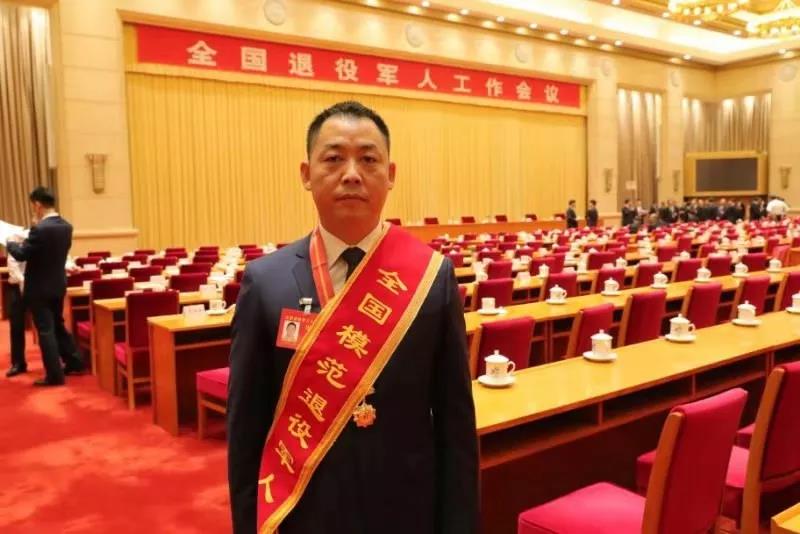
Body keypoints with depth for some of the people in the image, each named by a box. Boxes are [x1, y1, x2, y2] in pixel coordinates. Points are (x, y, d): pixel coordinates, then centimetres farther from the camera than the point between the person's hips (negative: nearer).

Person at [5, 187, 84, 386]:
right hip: (58, 284, 8)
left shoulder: (40, 229, -23)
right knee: (58, 325, 21)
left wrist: (11, 243, 3)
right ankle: (74, 362, 27)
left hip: (40, 288, -7)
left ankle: (55, 375, 4)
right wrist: (25, 242, 16)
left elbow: (21, 255, -17)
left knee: (45, 330, 0)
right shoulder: (66, 226, 2)